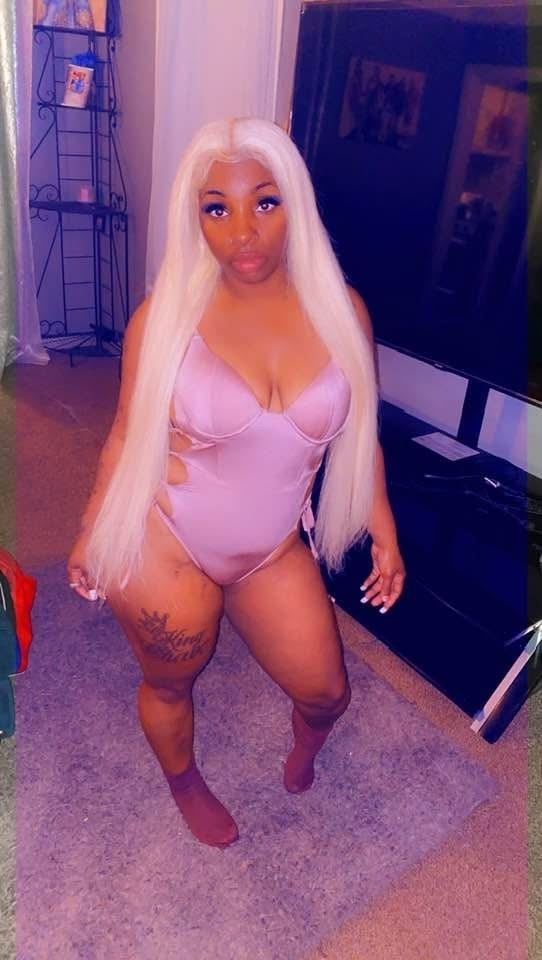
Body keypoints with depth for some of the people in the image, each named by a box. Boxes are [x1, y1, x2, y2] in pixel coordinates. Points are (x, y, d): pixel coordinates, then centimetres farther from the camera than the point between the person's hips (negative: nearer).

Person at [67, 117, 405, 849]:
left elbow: (358, 434, 2)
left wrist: (384, 533, 4)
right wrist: (91, 533, 5)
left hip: (275, 552, 3)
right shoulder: (165, 315, -15)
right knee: (171, 684, 21)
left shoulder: (342, 310, -8)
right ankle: (186, 784, 58)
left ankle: (305, 746, 58)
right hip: (164, 547, -2)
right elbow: (127, 435, -4)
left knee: (327, 693, 18)